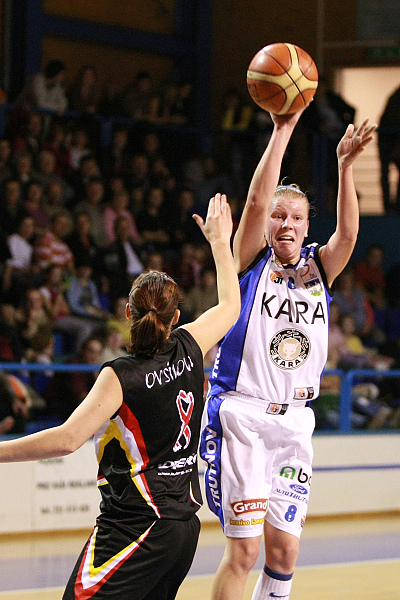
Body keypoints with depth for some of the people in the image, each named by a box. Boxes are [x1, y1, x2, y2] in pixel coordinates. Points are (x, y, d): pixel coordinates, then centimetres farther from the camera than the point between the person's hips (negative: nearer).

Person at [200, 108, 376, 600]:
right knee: (244, 549, -9)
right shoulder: (251, 263, 0)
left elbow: (347, 233, -11)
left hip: (294, 420, 5)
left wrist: (345, 166, -24)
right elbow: (257, 201, -16)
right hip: (243, 415, -5)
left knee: (284, 549, 4)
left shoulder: (318, 268, 10)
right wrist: (282, 132, -21)